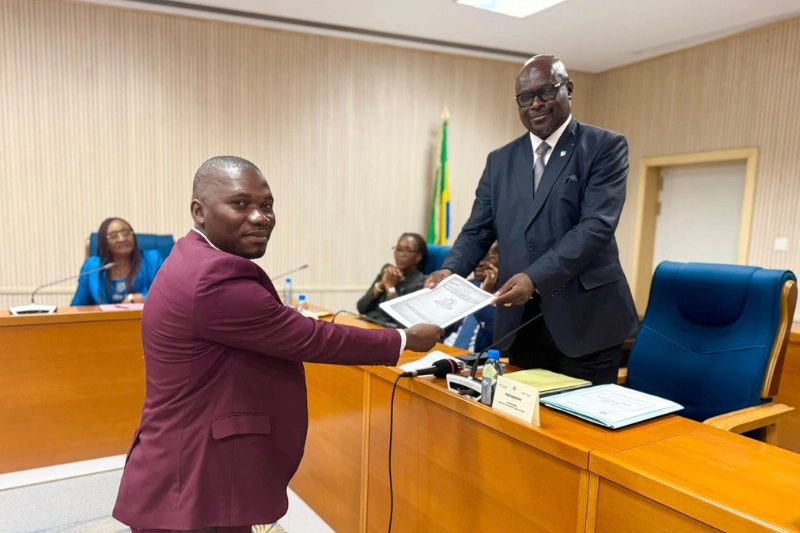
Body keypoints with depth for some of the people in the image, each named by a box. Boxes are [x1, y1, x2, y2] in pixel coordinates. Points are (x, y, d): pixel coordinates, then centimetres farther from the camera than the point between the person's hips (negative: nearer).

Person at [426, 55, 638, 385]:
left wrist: (535, 277, -25)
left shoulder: (605, 147, -2)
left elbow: (597, 225, -14)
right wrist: (451, 269, -10)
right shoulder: (500, 160, 12)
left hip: (585, 317, -3)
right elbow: (478, 230, 10)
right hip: (521, 320, 4)